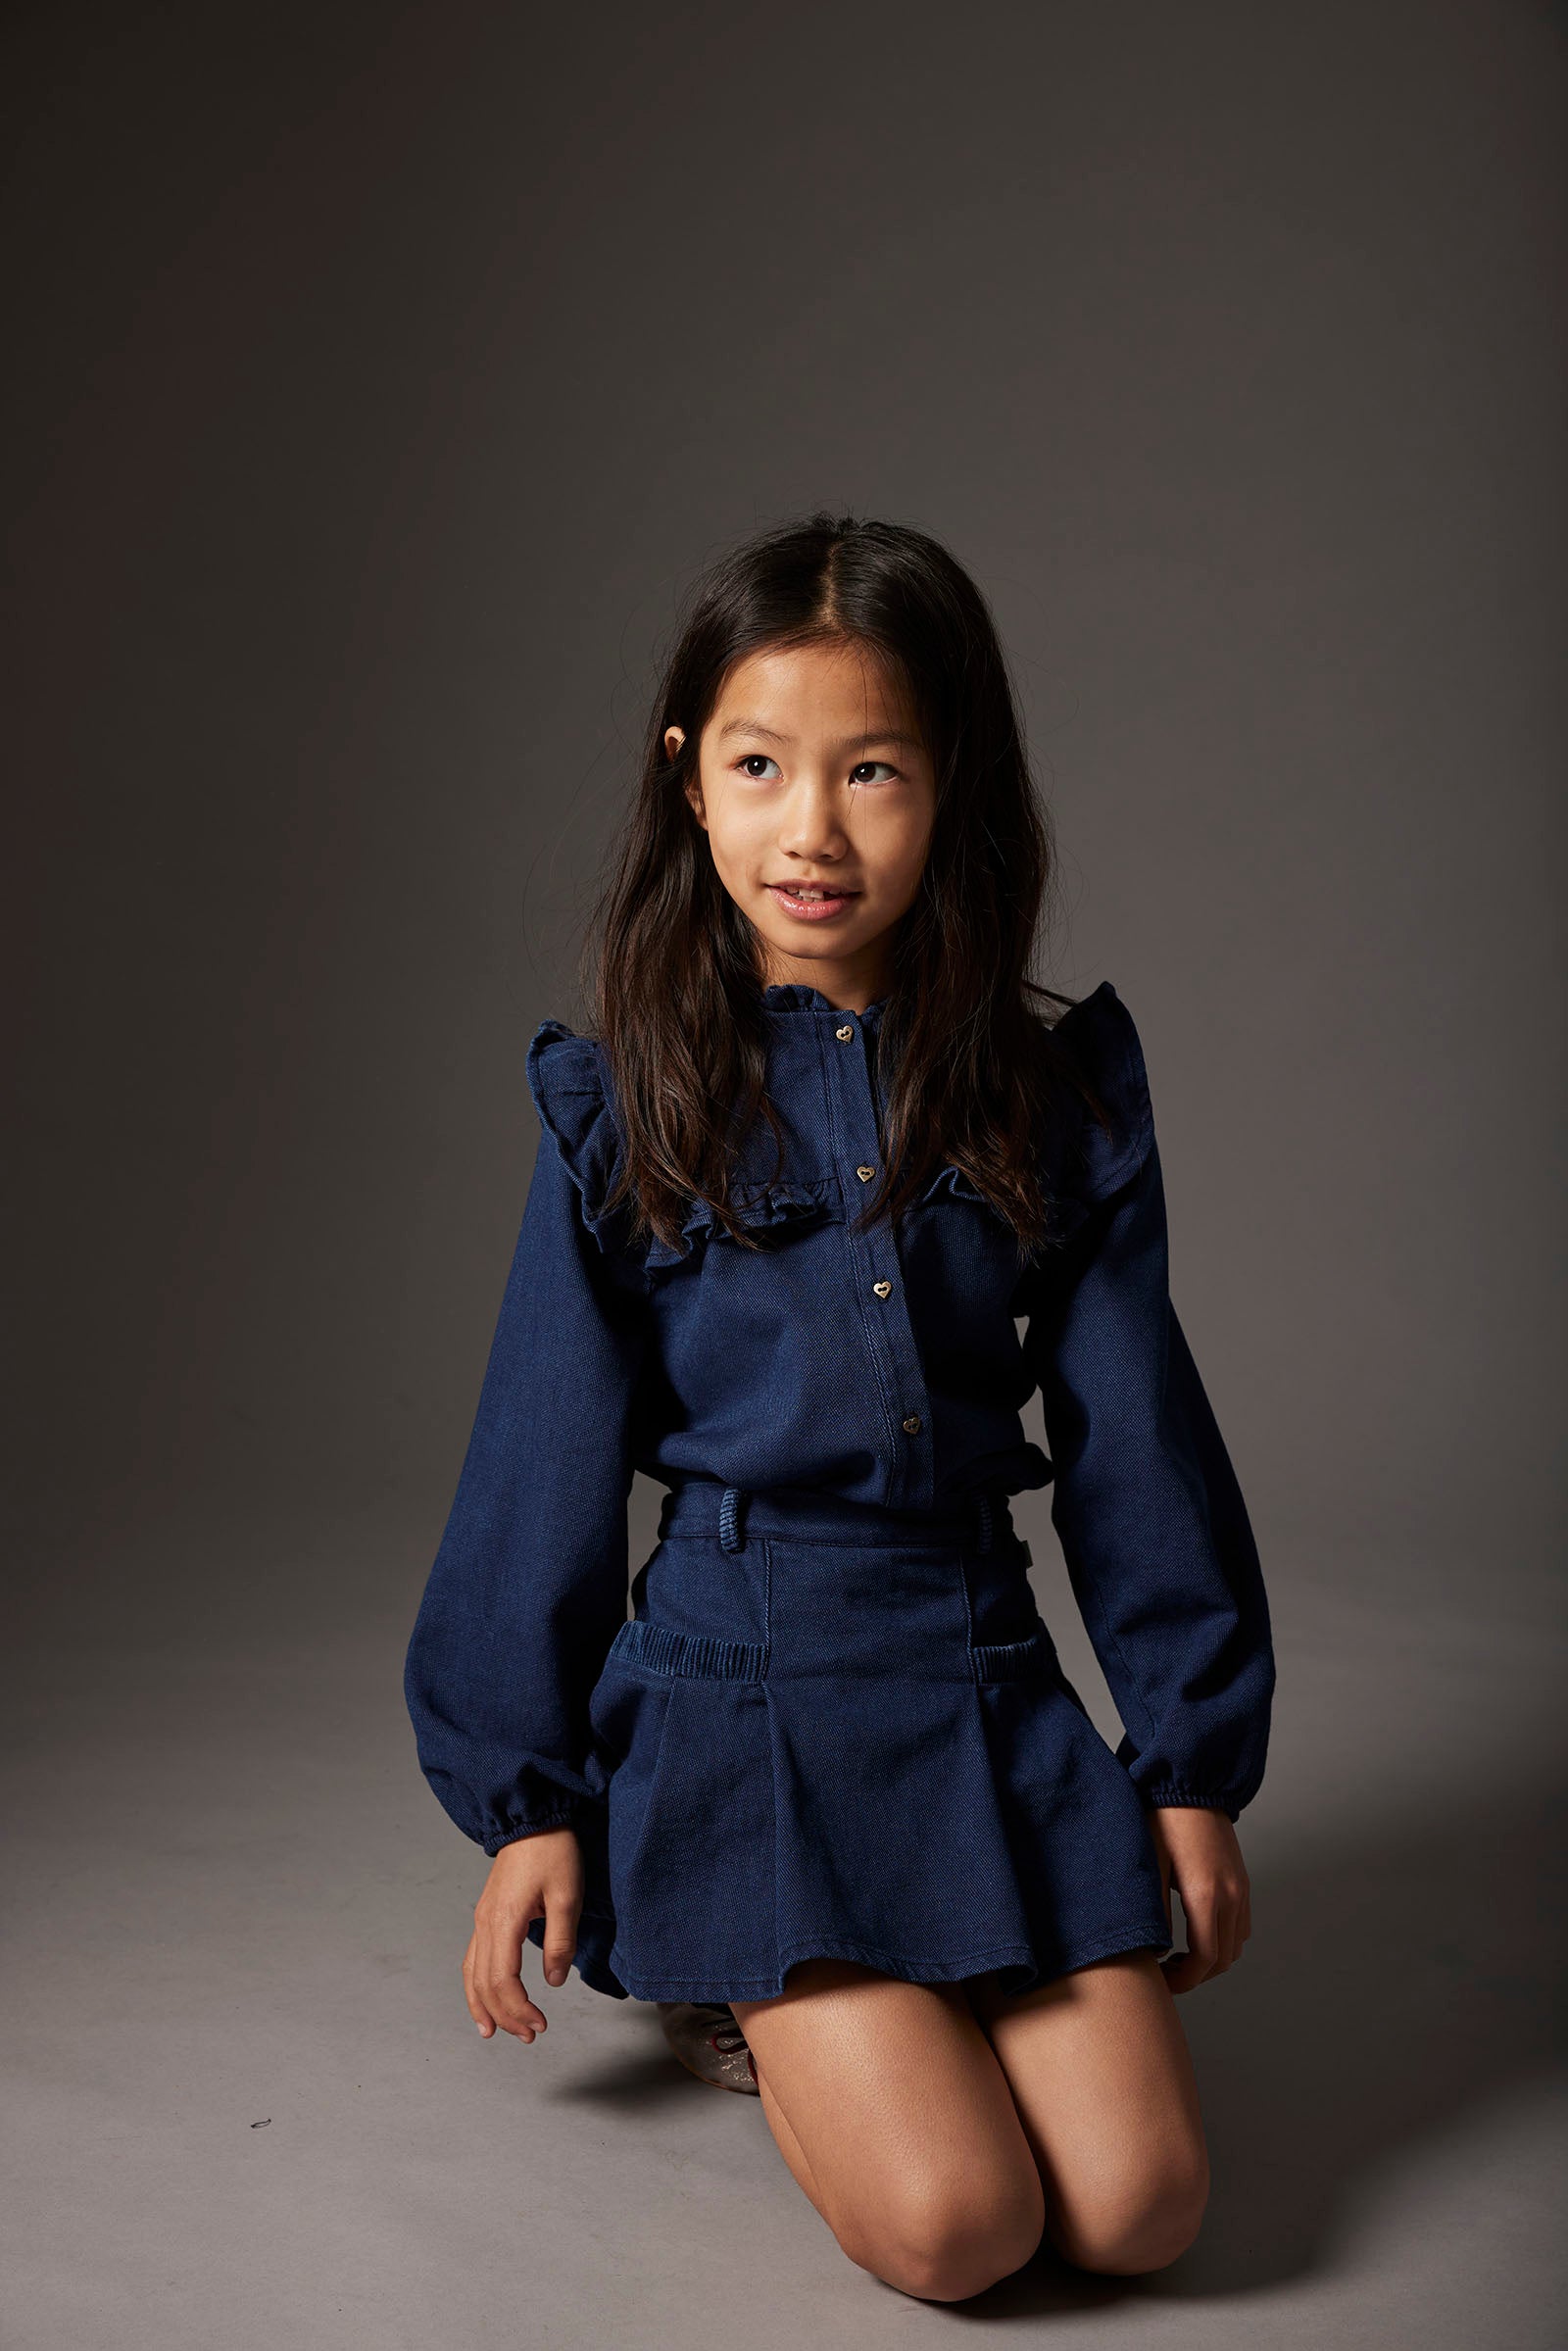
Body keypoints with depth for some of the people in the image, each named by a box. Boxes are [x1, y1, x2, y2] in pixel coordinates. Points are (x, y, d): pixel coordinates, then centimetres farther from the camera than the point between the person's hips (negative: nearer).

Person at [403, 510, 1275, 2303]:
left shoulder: (1055, 1090, 0)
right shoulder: (622, 1111, -5)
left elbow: (1133, 1437, 5)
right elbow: (546, 1464, 0)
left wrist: (1195, 1758, 7)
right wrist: (523, 1798, 3)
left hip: (990, 1684, 3)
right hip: (741, 1687, -2)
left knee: (1139, 2208, -4)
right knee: (952, 2226, -12)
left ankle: (821, 1989, 22)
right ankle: (732, 1993, 17)